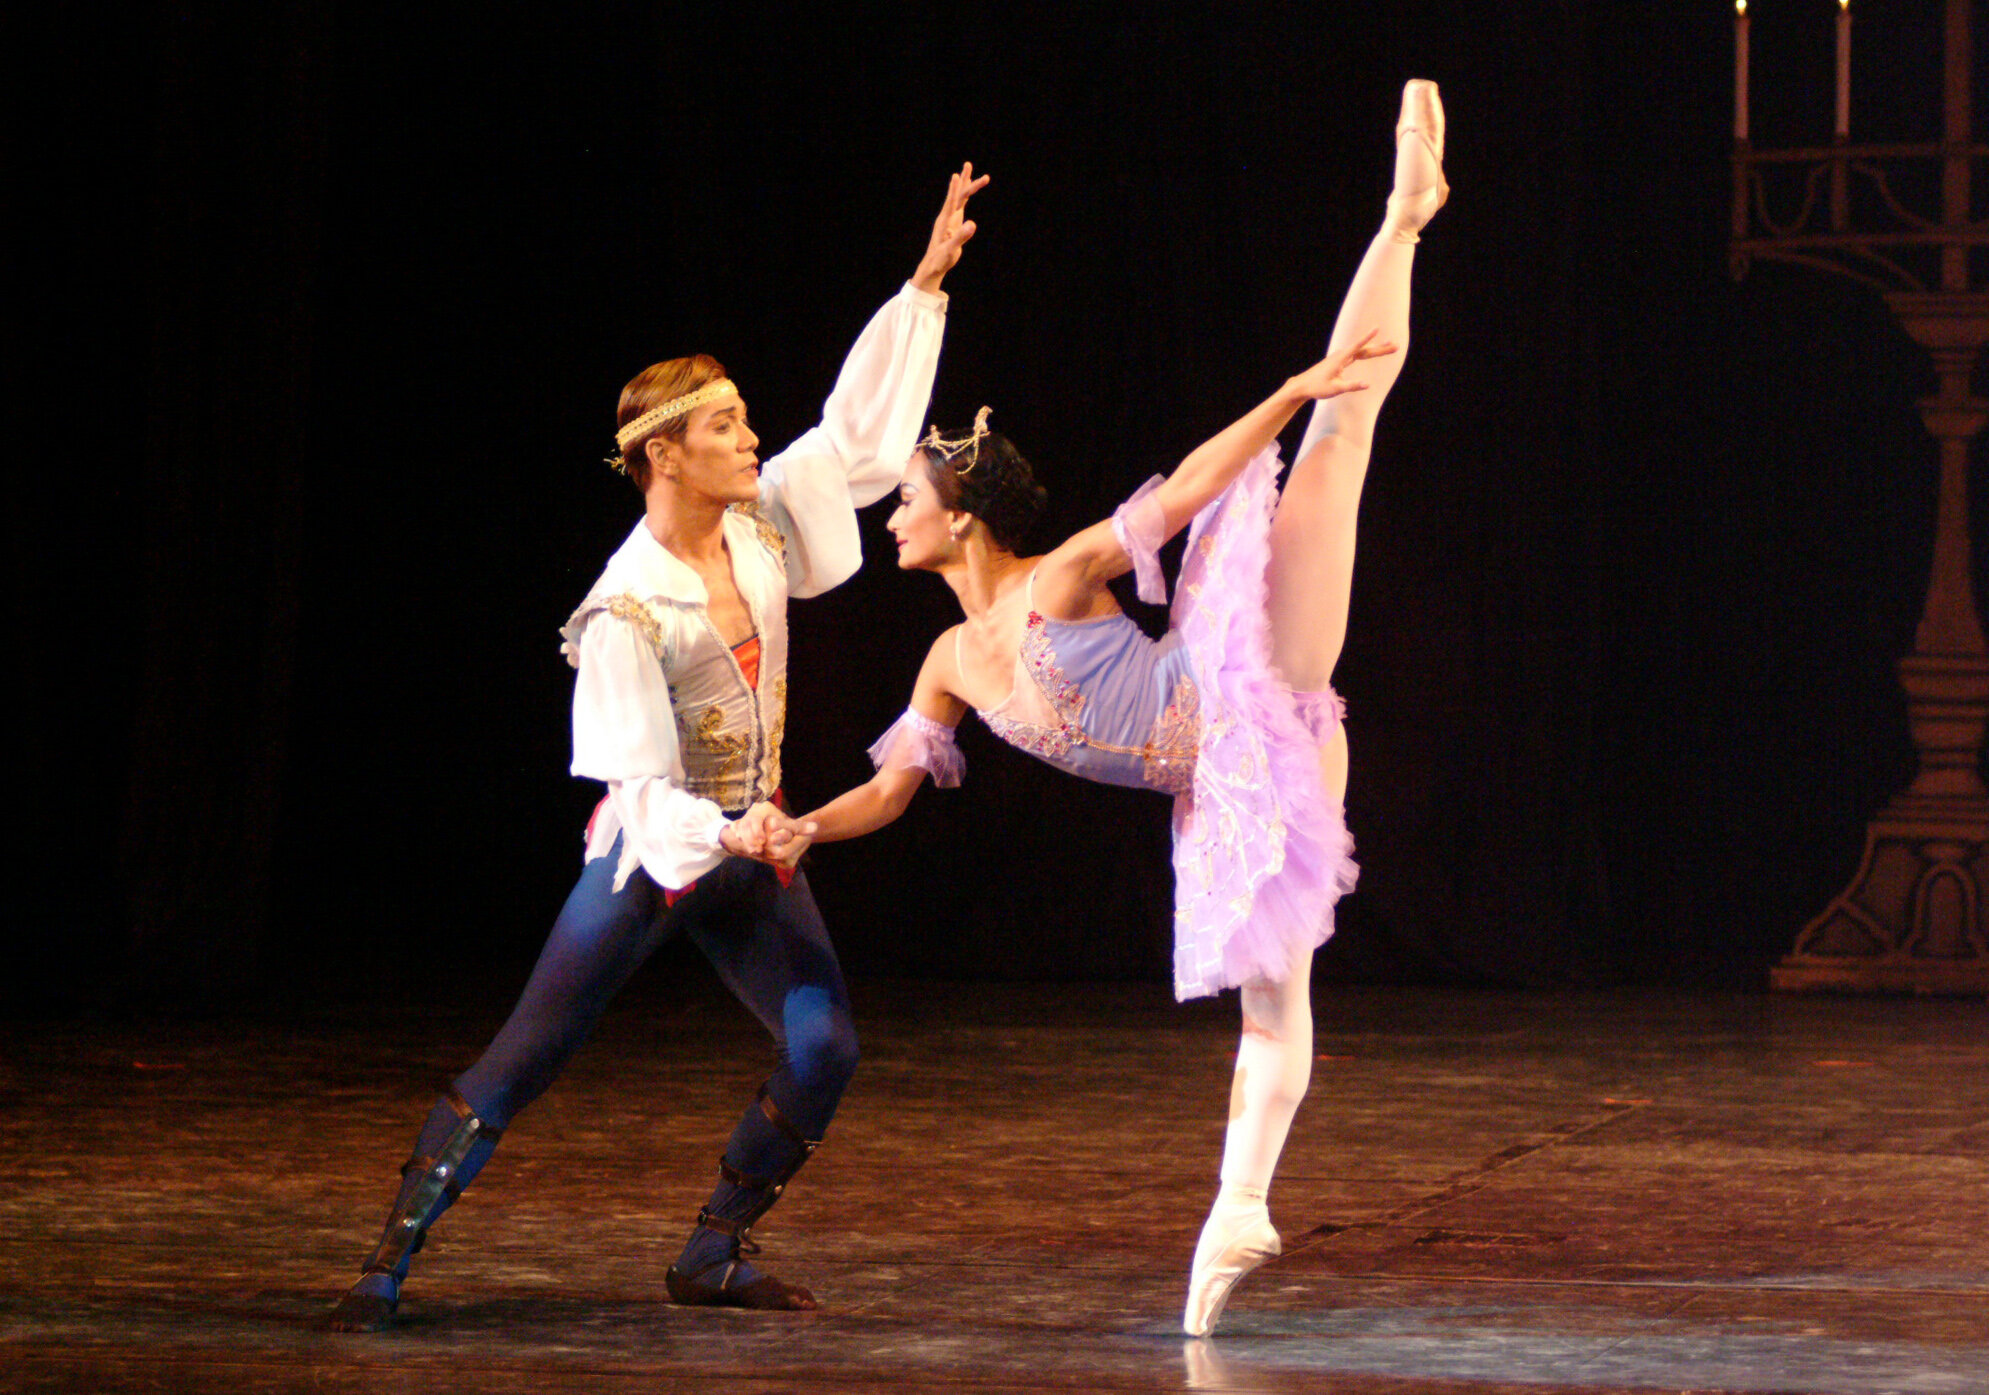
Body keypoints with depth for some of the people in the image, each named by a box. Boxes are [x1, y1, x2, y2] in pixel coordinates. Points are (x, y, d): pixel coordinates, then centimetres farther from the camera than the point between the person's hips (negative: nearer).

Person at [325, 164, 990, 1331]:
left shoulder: (763, 526, -3)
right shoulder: (629, 610, -21)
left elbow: (863, 433, 4)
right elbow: (643, 783, -23)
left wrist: (925, 285, 2)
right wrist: (729, 837, -40)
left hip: (751, 848, 6)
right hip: (652, 851, -6)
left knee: (826, 1049, -5)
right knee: (522, 1063, -7)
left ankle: (715, 1254, 10)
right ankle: (392, 1262, -2)